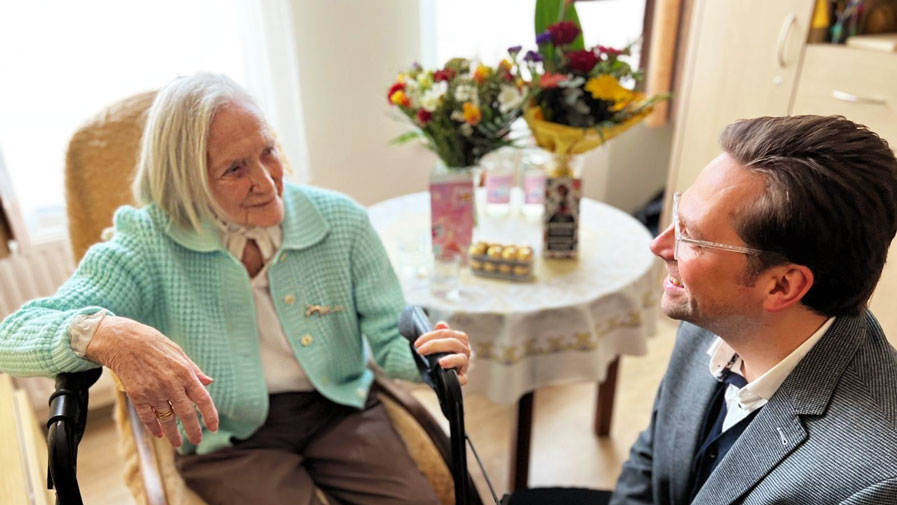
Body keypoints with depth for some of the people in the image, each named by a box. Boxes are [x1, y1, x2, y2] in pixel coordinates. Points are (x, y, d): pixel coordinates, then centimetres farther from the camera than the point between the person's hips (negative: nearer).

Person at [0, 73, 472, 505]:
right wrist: (106, 334, -42)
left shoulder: (341, 220, -7)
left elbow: (392, 338, 0)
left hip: (339, 411, 2)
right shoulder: (150, 246, -12)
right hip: (225, 441, -1)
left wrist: (429, 352, -25)